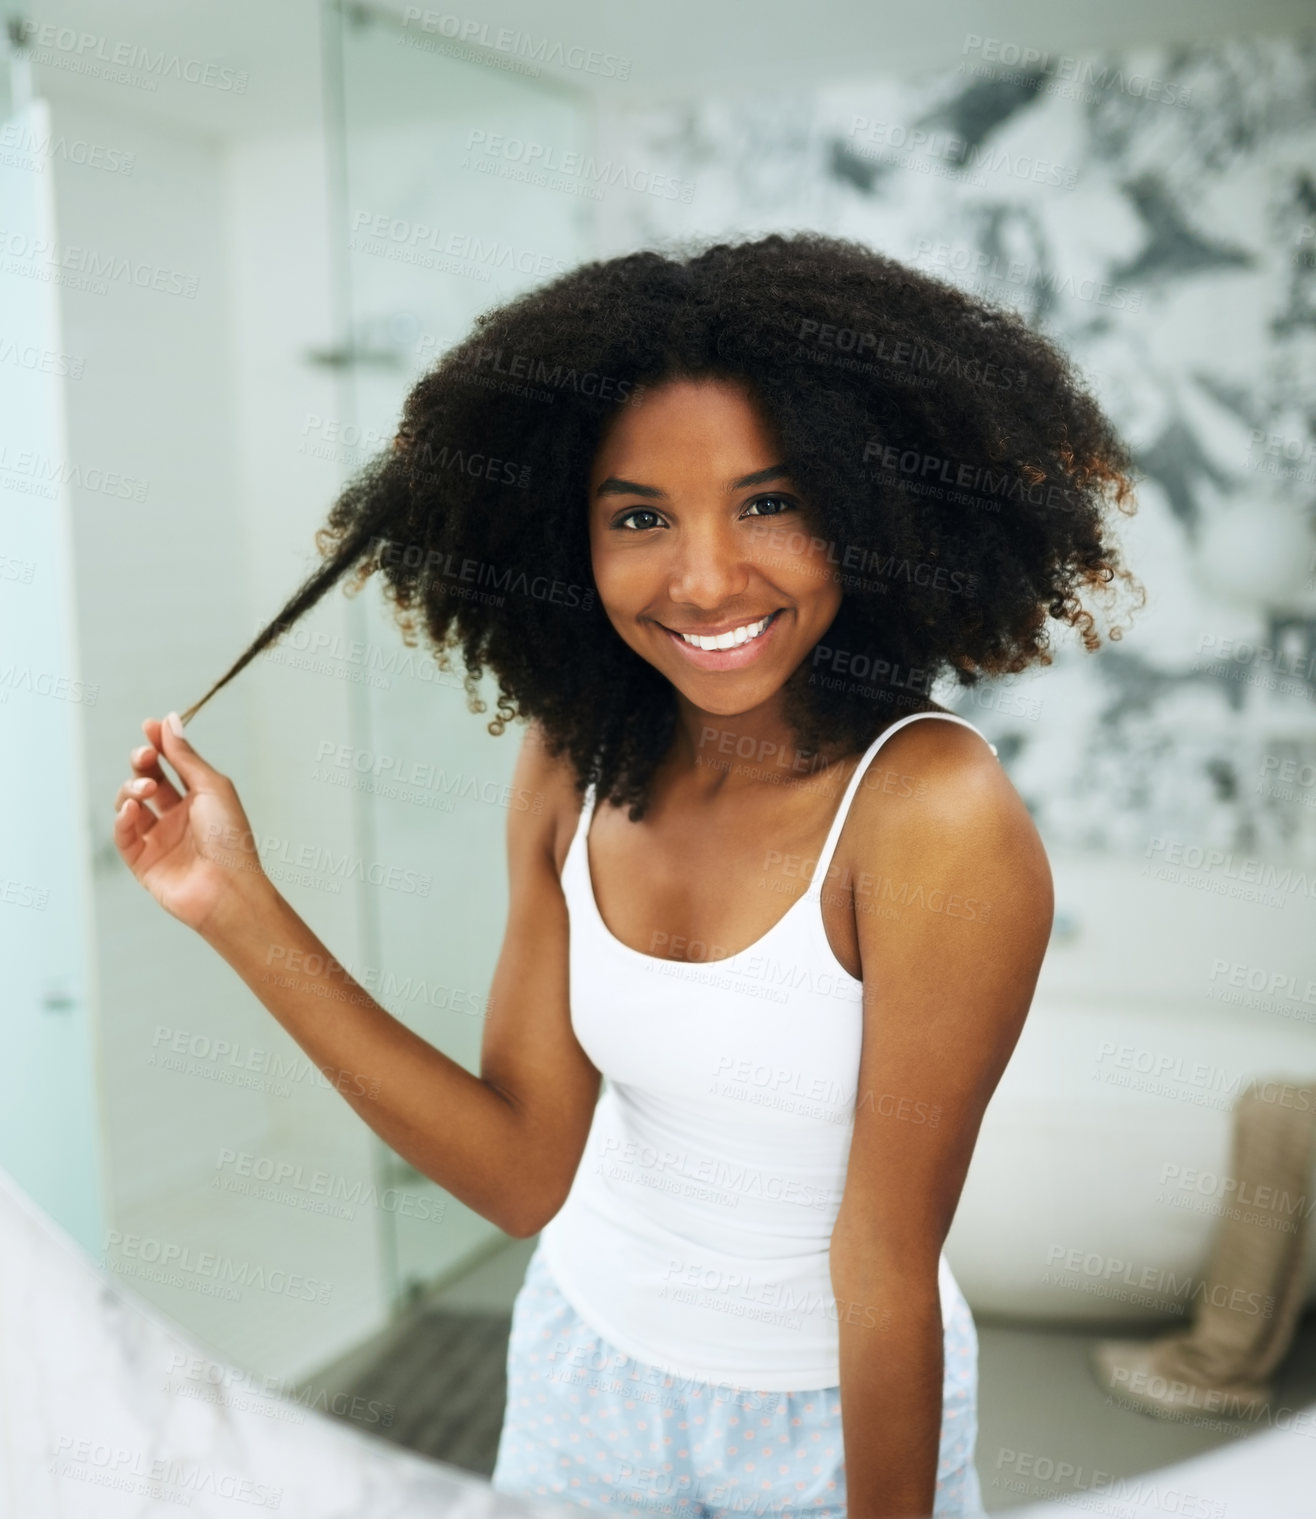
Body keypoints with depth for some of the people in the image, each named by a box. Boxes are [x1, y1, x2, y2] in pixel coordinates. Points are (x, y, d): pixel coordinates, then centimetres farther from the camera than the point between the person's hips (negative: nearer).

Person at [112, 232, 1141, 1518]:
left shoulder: (934, 813, -27)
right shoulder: (574, 764, -11)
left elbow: (889, 1260, -21)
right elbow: (525, 1170, -14)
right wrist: (241, 914, -18)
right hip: (581, 1365, 4)